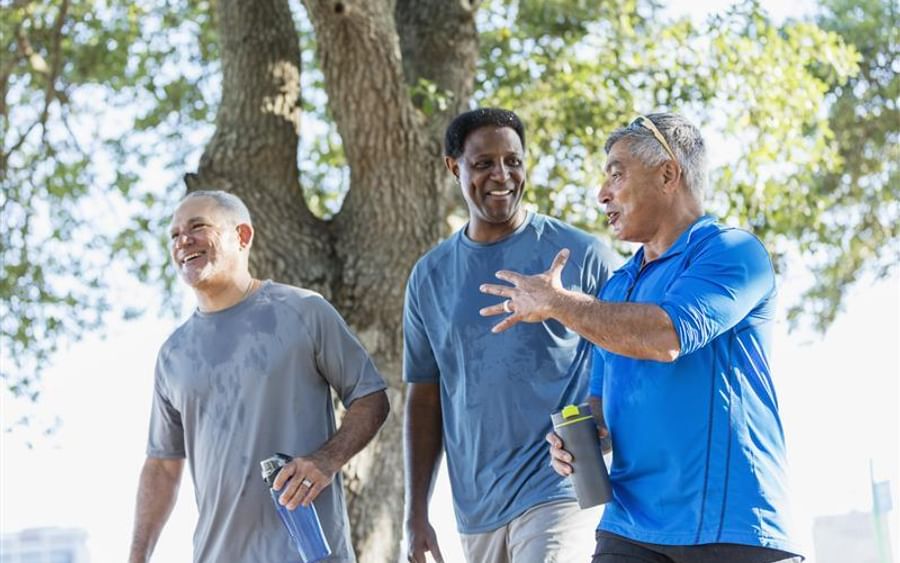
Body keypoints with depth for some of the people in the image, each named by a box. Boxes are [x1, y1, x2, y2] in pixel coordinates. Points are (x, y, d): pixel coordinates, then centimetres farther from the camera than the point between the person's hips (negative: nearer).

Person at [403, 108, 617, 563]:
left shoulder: (581, 255, -2)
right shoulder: (429, 277, 10)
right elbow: (424, 397, 13)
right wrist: (416, 515, 8)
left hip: (558, 493, -4)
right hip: (477, 509, 4)